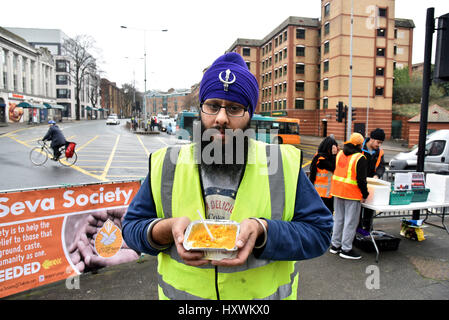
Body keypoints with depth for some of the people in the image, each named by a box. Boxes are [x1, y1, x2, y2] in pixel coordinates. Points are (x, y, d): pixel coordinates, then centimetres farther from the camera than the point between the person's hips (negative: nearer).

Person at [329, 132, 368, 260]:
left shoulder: (340, 153, 8)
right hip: (352, 193, -7)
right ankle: (346, 249, 9)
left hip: (337, 191, 7)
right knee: (351, 221, 3)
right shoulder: (360, 158, -13)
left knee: (338, 218, 16)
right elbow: (361, 179, -14)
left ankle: (335, 245, 25)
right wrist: (365, 193, -2)